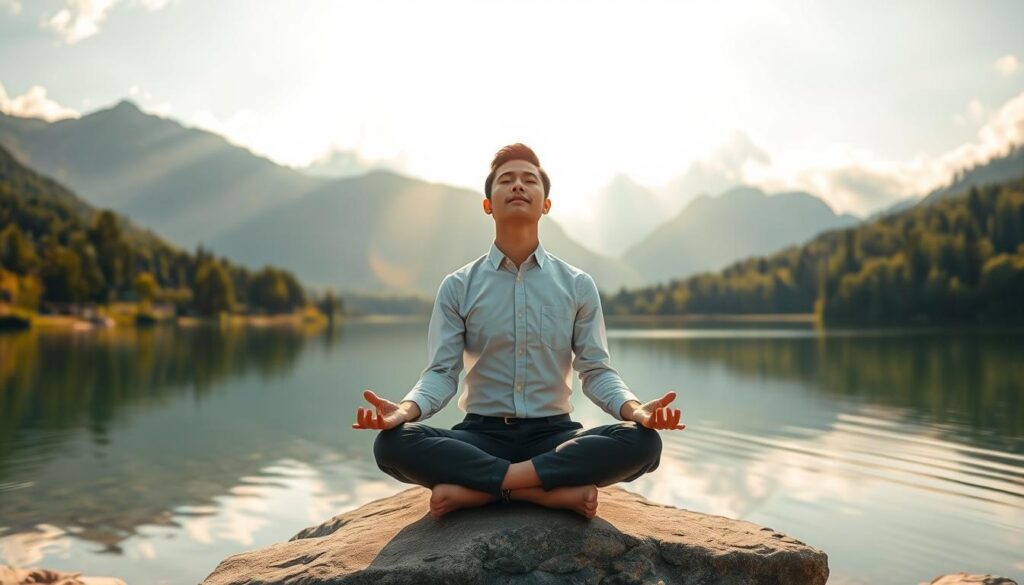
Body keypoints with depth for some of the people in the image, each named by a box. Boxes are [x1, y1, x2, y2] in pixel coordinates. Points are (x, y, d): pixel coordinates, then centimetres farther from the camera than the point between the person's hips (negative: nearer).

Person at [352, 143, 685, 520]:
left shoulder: (578, 286, 6)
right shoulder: (457, 287, 4)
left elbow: (596, 371, 2)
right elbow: (442, 372, -2)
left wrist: (634, 409, -20)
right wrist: (405, 409, -25)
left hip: (553, 434, 1)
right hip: (482, 436, -1)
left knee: (642, 442, -28)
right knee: (393, 444, -29)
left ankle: (474, 489, -25)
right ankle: (558, 491, -28)